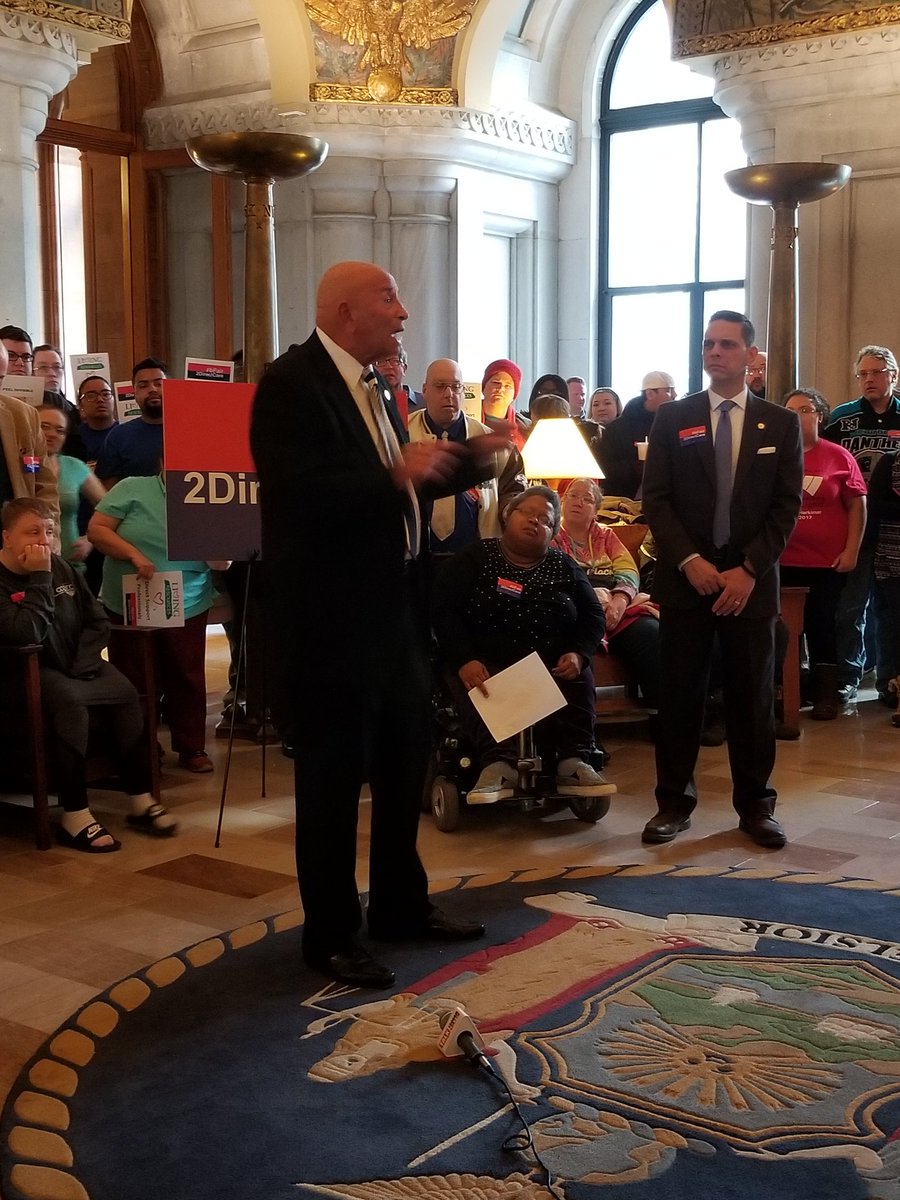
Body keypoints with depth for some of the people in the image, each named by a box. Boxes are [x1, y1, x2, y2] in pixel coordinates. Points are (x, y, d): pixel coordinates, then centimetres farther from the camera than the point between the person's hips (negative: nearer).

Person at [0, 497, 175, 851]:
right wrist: (40, 578, -24)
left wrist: (85, 664, -2)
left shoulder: (60, 568, 8)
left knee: (127, 694, -17)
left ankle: (140, 801, -10)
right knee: (70, 702, -35)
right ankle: (75, 817, -32)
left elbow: (97, 620, 13)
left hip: (75, 667, 7)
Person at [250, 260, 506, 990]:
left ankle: (401, 905, 35)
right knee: (335, 774, 2)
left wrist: (473, 461, 5)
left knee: (406, 757, 18)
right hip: (330, 613, -9)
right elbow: (299, 492, -27)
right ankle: (331, 934, 18)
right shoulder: (292, 382, -16)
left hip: (391, 603, 10)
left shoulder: (368, 384, 12)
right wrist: (394, 475, -32)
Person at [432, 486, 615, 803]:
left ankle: (573, 762, -33)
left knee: (581, 681, -27)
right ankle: (500, 765, -47)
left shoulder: (564, 567, 15)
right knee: (482, 692, -33)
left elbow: (593, 616, 12)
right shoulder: (474, 558, 5)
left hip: (552, 668, 2)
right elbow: (443, 609, -5)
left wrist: (578, 654, -10)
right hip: (485, 665, -2)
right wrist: (464, 661, -21)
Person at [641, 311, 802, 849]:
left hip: (751, 580, 0)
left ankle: (756, 804, 17)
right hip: (685, 576, 0)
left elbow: (787, 507, 1)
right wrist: (689, 561, -12)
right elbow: (655, 498, 0)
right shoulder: (673, 418, 6)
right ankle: (675, 801, 14)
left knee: (753, 696, 6)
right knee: (679, 694, 4)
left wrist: (749, 570, -10)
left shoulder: (781, 423, 6)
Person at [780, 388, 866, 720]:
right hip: (781, 561, 1)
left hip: (828, 562, -1)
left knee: (821, 626, 9)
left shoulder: (839, 457, -2)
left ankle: (826, 695, 19)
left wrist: (852, 550, -5)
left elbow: (857, 505, 1)